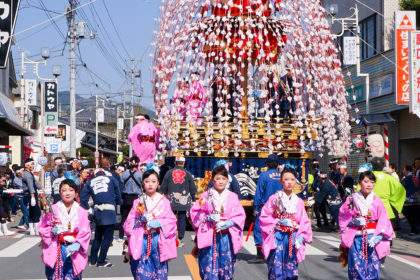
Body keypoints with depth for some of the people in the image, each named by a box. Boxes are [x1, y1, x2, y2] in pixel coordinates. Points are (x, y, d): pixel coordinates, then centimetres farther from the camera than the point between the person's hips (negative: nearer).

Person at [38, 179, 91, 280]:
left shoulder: (81, 211, 3)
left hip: (74, 251, 1)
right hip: (56, 252, -1)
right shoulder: (53, 209, 0)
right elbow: (42, 228, 2)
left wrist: (77, 244, -17)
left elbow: (85, 232, -1)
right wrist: (52, 231, -18)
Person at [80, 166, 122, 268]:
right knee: (107, 237, 1)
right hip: (109, 210, -4)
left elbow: (83, 197, 9)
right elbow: (118, 193, 9)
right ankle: (101, 261, 0)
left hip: (97, 211, 4)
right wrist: (118, 203, 25)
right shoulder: (111, 178, 9)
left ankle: (93, 260, 20)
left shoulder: (90, 182, 15)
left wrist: (87, 209, 16)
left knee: (97, 237, 17)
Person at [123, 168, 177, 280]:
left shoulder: (164, 201, 5)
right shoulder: (138, 202, 9)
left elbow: (172, 221, 2)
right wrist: (140, 220, -11)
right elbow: (129, 222, 6)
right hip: (142, 241, 0)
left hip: (158, 241, 0)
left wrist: (160, 223, -14)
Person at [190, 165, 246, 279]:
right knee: (209, 267, -5)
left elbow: (240, 215, 4)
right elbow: (194, 213, 2)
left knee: (226, 265, 3)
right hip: (209, 237, -1)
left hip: (227, 237, 1)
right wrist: (208, 218, -15)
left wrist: (229, 223, -14)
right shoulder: (206, 196, 4)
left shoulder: (233, 197, 6)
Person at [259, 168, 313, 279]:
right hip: (277, 238, -3)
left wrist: (301, 237, -4)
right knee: (276, 267, -7)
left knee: (291, 268, 4)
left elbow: (305, 222, 10)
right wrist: (278, 222, -13)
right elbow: (264, 217, 0)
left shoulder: (299, 202, 10)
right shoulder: (274, 199, 1)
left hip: (293, 238, 3)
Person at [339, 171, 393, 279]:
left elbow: (383, 221, -3)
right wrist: (353, 221, -13)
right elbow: (343, 217, 6)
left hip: (372, 238, 0)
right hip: (356, 238, 0)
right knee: (356, 266, -2)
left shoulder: (377, 201, 2)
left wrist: (377, 237, -15)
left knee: (373, 266, -3)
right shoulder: (351, 199, 3)